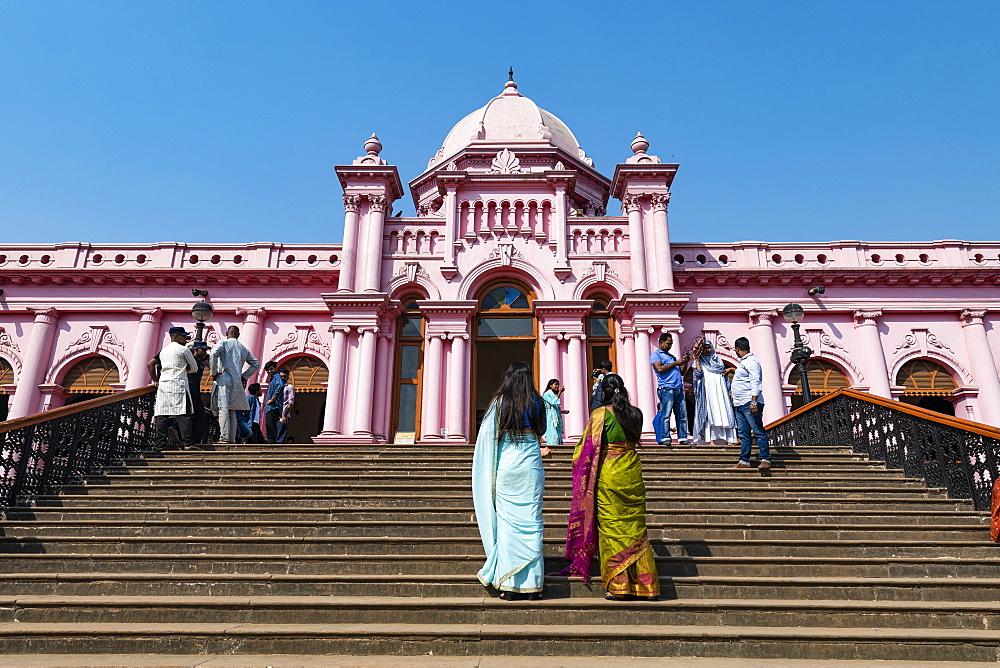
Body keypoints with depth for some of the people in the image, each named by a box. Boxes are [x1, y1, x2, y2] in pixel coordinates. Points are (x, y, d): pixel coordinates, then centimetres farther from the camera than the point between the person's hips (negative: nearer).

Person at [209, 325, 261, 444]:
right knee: (232, 410, 10)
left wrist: (213, 373, -9)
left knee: (223, 409, -11)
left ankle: (224, 438, -20)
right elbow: (256, 363, 21)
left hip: (223, 380, -5)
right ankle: (232, 438, 6)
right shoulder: (243, 348, 18)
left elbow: (214, 354, -16)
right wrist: (244, 376, 19)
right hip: (237, 382, 5)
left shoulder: (223, 343, 4)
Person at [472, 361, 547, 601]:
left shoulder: (499, 402, -2)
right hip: (530, 466, 0)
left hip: (505, 465, 0)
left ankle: (507, 584, 7)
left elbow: (488, 435, -1)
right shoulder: (536, 402, 1)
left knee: (506, 521, 5)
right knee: (531, 522, 5)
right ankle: (533, 584, 9)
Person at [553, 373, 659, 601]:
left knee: (611, 527, 3)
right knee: (636, 529, 10)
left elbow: (590, 448, -7)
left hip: (607, 475, -4)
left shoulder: (599, 414, -9)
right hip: (632, 474, 4)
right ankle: (646, 584, 15)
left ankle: (616, 585, 5)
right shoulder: (636, 414, 4)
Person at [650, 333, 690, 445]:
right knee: (666, 415, -10)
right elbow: (660, 369, -12)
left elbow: (682, 373, 28)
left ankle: (683, 439, 6)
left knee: (682, 415, 3)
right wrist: (676, 363, -6)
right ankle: (665, 439, -9)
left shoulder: (672, 356, 28)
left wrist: (684, 363, 11)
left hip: (678, 389, 7)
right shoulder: (656, 354, 6)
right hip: (666, 388, -7)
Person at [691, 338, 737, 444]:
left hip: (720, 392, 4)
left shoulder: (718, 360, 19)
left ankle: (728, 440, -4)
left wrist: (729, 391, 13)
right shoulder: (700, 362, 9)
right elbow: (698, 373, -10)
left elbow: (725, 377, 20)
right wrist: (696, 359, -11)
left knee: (725, 414, -4)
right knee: (709, 415, -11)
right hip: (708, 392, -3)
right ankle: (710, 440, -13)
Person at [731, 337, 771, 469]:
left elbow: (755, 382, -18)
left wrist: (754, 401, -23)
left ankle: (765, 459, -4)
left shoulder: (751, 361, -9)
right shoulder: (743, 362, 21)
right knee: (743, 434, 7)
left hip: (750, 403, -10)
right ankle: (744, 461, 8)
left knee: (758, 432, -6)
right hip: (740, 404, 10)